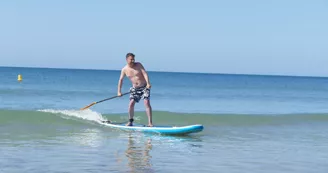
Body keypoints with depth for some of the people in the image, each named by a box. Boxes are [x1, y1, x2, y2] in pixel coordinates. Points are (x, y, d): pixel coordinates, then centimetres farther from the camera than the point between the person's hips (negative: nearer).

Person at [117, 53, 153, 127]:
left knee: (147, 103, -16)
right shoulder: (124, 69, -2)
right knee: (131, 104, -8)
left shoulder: (138, 65, -9)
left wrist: (148, 83, -32)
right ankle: (130, 121, 11)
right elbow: (121, 80, 4)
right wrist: (119, 91, -1)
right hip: (135, 89, 3)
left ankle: (150, 122, -18)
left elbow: (145, 73, -17)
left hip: (144, 87, -3)